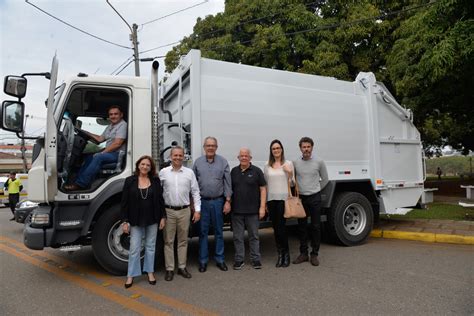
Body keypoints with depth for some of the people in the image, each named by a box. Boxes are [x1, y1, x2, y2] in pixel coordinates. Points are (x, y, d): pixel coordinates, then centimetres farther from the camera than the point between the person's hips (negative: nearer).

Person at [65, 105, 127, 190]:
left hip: (118, 154, -9)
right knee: (90, 157, -4)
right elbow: (100, 139, 23)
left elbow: (117, 144, -19)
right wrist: (86, 133, 17)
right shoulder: (110, 126, 20)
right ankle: (77, 180, -5)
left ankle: (81, 184, -22)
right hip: (109, 152, 9)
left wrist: (102, 152, -16)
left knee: (98, 157, -26)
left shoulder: (122, 125, -11)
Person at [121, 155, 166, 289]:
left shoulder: (155, 181, 1)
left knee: (150, 247, 12)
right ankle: (131, 275, 17)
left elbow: (160, 200, 4)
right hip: (136, 220, -1)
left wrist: (163, 217, -1)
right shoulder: (130, 181, -2)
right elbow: (124, 202, -2)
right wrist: (125, 221, -7)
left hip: (152, 220, 1)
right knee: (134, 248, 4)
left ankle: (150, 272, 26)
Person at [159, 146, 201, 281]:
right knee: (169, 241, 5)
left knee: (183, 240, 10)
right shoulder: (163, 172, 1)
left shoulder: (189, 172, 2)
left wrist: (197, 210, -1)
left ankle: (182, 267, 22)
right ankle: (169, 269, 16)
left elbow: (195, 192, 4)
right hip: (168, 211, -1)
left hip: (184, 211, 1)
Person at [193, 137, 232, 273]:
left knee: (218, 231, 9)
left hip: (218, 201, 0)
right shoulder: (198, 162, 3)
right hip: (202, 201, 1)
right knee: (203, 232, 7)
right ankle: (203, 260, 19)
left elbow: (227, 182, 0)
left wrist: (228, 201, -4)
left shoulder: (223, 162, 1)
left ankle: (219, 259, 22)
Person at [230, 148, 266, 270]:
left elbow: (263, 189, -2)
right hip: (236, 210, 2)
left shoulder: (256, 171, 0)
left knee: (254, 236, 9)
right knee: (238, 237, 8)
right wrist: (228, 204, 5)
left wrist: (262, 207, -8)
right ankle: (239, 260, 20)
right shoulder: (234, 171, 8)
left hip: (253, 210, -2)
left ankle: (255, 259, 21)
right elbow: (229, 189, 13)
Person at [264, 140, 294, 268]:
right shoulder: (267, 166, 10)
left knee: (281, 226, -8)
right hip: (271, 199, 3)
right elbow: (265, 184, 13)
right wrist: (264, 202, 10)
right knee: (275, 227, 7)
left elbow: (292, 184, 5)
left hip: (283, 198, -3)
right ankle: (280, 254, 19)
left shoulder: (288, 164, 3)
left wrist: (290, 174, -14)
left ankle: (286, 254, 9)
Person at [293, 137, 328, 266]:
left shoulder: (319, 162, -2)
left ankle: (314, 254, 14)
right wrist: (298, 189, 7)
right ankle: (303, 253, 20)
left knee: (316, 226, 3)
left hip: (315, 198, -1)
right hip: (300, 198, 1)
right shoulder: (295, 163, -1)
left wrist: (316, 189, 9)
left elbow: (325, 179, 9)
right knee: (302, 226, 8)